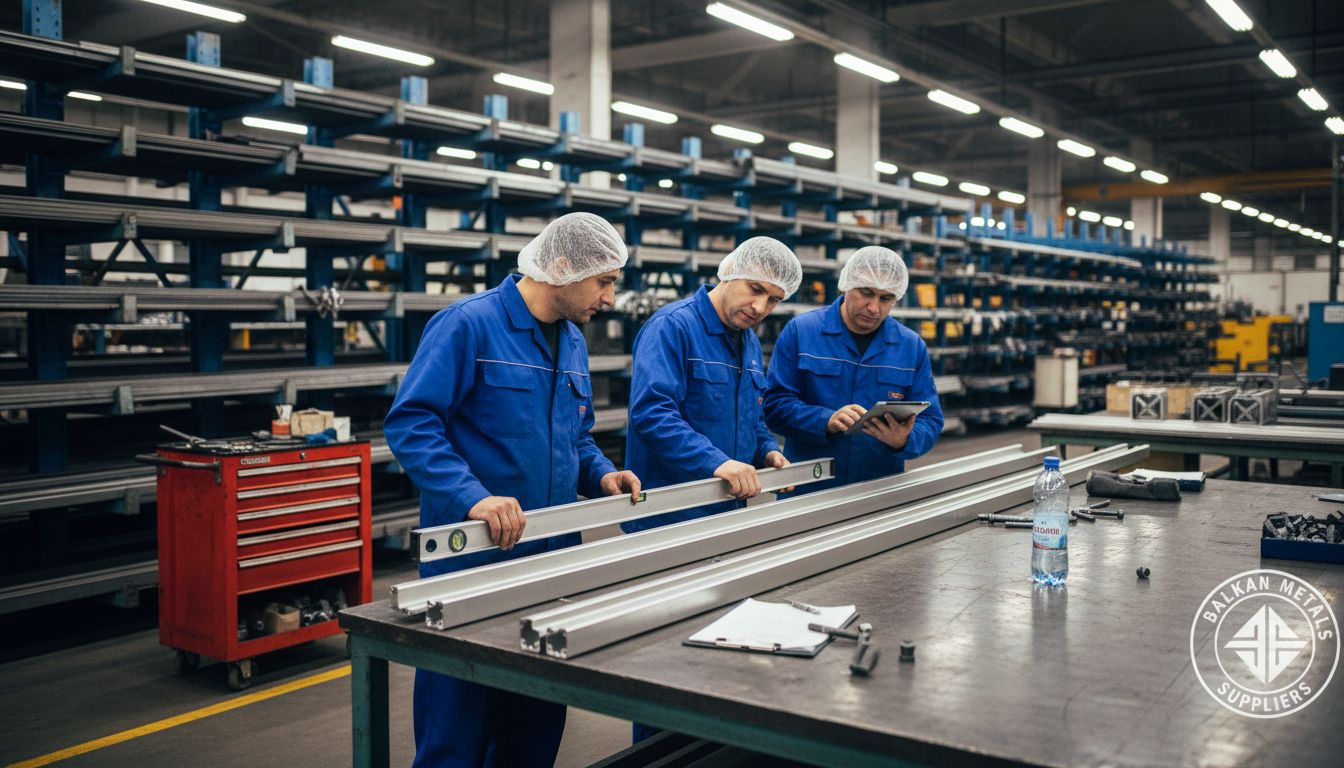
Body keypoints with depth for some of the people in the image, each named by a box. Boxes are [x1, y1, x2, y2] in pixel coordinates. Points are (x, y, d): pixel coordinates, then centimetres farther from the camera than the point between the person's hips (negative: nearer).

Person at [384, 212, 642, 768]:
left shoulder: (573, 341, 12)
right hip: (473, 557, -7)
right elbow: (410, 423, -19)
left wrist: (600, 474, 2)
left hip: (553, 555, 7)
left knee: (539, 720, 17)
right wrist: (472, 497, -30)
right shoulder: (469, 325, -13)